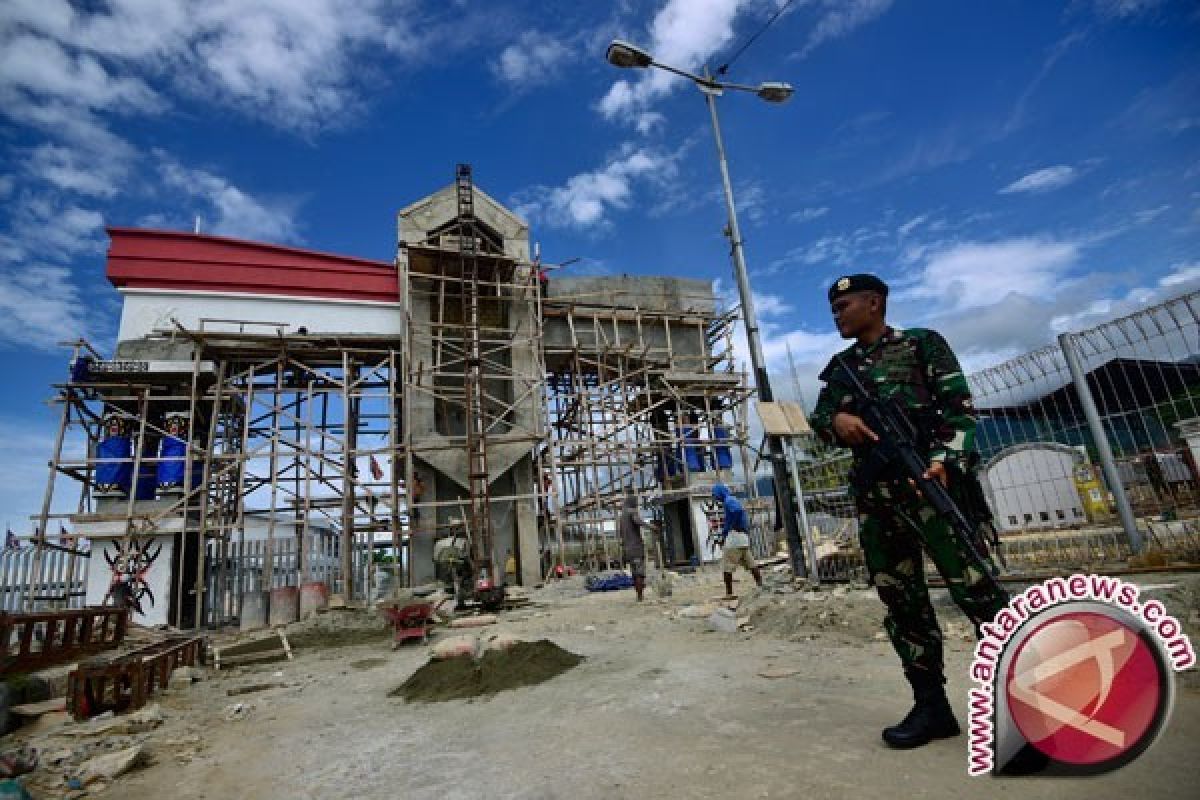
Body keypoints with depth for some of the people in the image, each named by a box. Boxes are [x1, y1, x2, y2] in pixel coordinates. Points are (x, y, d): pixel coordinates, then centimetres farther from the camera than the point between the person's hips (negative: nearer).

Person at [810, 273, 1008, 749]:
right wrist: (837, 420, -10)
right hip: (873, 496, 5)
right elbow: (819, 417, 14)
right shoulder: (839, 367, 20)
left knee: (973, 587, -9)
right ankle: (931, 705, 15)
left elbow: (959, 407, -1)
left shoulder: (922, 344, 7)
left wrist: (944, 460, -18)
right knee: (900, 600, 6)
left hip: (928, 479, -4)